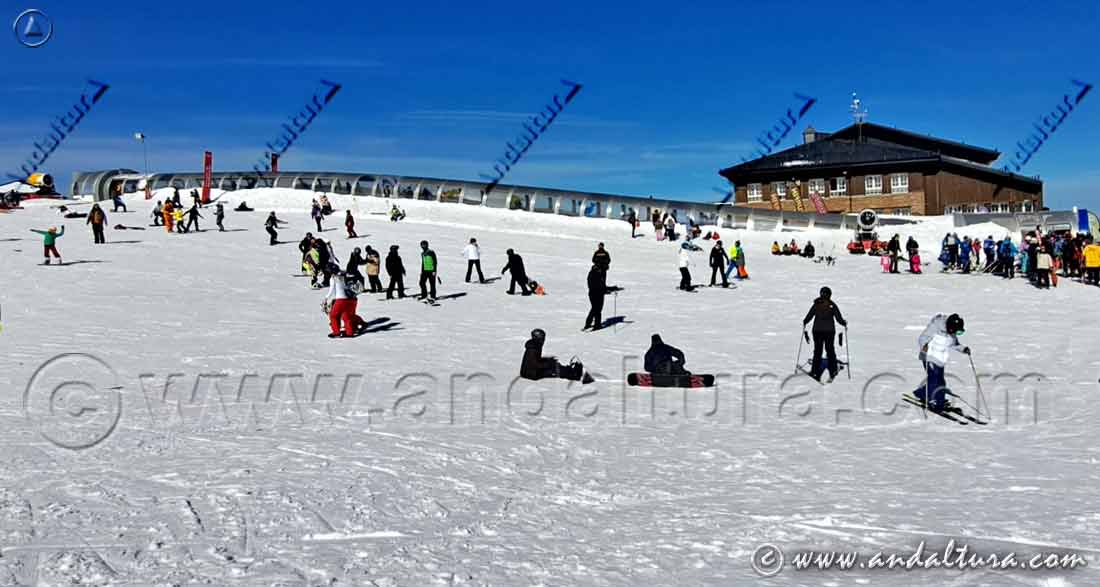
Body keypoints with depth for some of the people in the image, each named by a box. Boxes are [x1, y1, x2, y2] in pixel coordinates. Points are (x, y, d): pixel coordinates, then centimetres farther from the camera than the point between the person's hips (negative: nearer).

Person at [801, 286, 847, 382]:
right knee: (830, 351, 13)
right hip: (829, 331, -1)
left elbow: (808, 317, 0)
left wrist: (804, 323, 20)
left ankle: (815, 372, 3)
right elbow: (839, 318, -5)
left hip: (817, 331, 1)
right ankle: (833, 372, 13)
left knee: (817, 351, 7)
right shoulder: (832, 306, -7)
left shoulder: (816, 305, -3)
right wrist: (845, 323, 15)